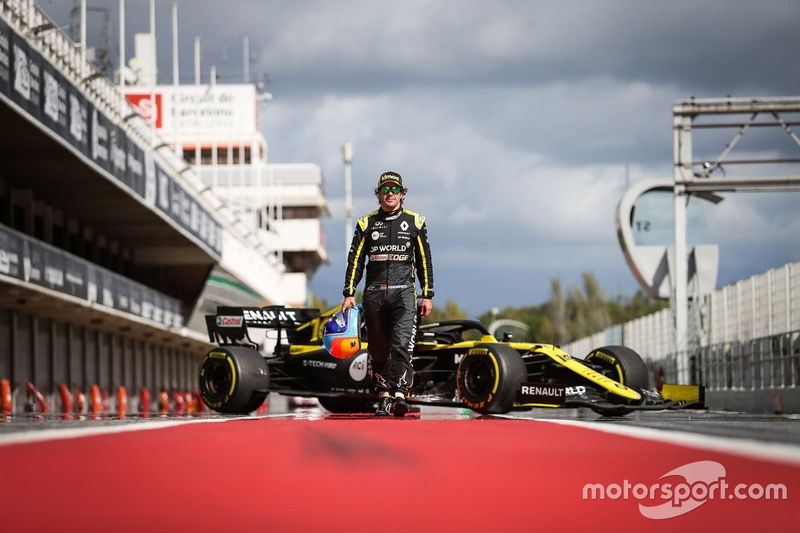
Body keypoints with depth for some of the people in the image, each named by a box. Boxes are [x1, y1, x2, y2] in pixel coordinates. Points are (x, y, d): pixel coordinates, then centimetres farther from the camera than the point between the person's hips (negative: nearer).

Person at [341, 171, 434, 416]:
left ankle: (400, 394, -25)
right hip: (373, 294, 2)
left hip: (403, 293, -2)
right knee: (378, 350, 3)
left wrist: (427, 295, 7)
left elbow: (424, 261, 12)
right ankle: (383, 396, 12)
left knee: (402, 344, -18)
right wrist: (349, 294, 3)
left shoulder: (414, 222, 10)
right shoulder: (366, 223, 11)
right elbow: (355, 260, 11)